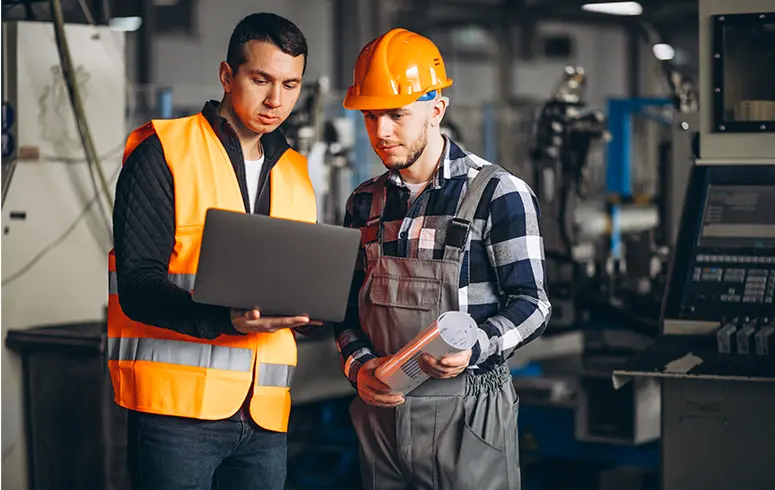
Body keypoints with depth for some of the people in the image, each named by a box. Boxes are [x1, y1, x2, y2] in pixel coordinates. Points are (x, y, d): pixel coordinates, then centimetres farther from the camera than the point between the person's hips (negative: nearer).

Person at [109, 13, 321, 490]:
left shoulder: (296, 174, 17)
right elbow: (137, 287, -10)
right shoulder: (163, 152, -1)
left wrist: (310, 313, -3)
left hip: (265, 415, 5)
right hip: (177, 403, -5)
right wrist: (225, 319, -26)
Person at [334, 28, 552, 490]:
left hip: (468, 416, -5)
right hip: (381, 408, 5)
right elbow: (349, 304, 15)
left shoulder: (498, 193, -6)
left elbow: (530, 303, -7)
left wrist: (474, 348, -24)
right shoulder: (365, 202, 10)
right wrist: (359, 364, -4)